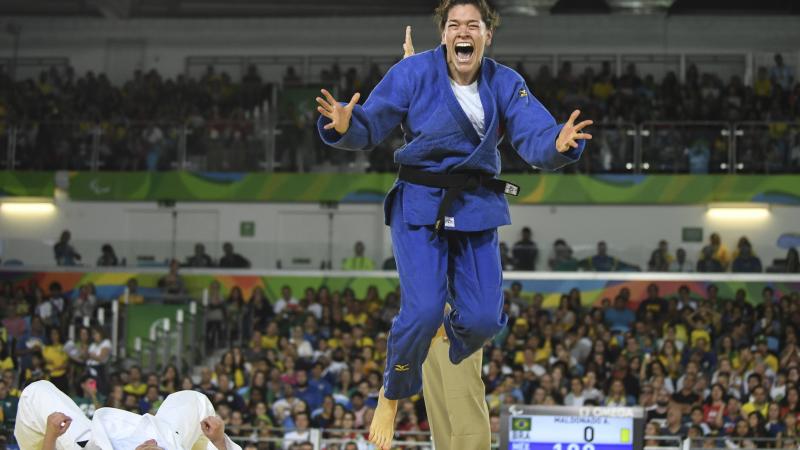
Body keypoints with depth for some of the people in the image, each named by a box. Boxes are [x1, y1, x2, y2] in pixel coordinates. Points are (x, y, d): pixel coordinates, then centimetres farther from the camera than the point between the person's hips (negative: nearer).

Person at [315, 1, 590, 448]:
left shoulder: (505, 84, -2)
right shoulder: (413, 72, -10)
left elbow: (536, 138, -13)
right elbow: (371, 126, -9)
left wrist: (559, 144, -37)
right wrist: (345, 126, -33)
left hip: (477, 208, 3)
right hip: (421, 205, -3)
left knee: (483, 319, -1)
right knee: (423, 312, -18)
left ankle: (453, 330, 40)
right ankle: (391, 395, 10)